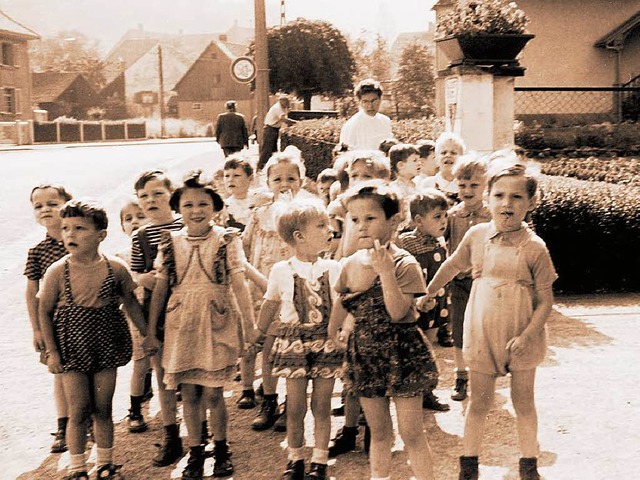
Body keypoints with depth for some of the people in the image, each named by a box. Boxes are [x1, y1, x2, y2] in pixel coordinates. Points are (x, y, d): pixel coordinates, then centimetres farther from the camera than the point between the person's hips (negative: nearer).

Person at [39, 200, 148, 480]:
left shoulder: (115, 269, -8)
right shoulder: (57, 271, -12)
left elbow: (130, 303, 6)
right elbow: (44, 312, -3)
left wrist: (147, 334, 10)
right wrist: (52, 351, -6)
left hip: (106, 346, 1)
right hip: (72, 349, -1)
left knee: (103, 409, 10)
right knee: (79, 411, 0)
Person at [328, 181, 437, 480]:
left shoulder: (404, 264, -15)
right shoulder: (350, 265, 1)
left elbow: (398, 313, -24)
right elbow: (341, 305, 16)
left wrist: (386, 271, -30)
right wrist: (332, 335, 19)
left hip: (401, 353, -5)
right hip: (365, 354, 5)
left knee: (411, 433, 0)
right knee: (378, 432, 16)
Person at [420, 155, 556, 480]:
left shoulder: (535, 248, -13)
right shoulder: (476, 236, -4)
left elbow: (546, 300, -10)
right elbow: (452, 266, 14)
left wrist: (527, 335, -20)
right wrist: (428, 294, 22)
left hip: (520, 338, -2)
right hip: (482, 334, 2)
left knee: (523, 402, 11)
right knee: (479, 402, 10)